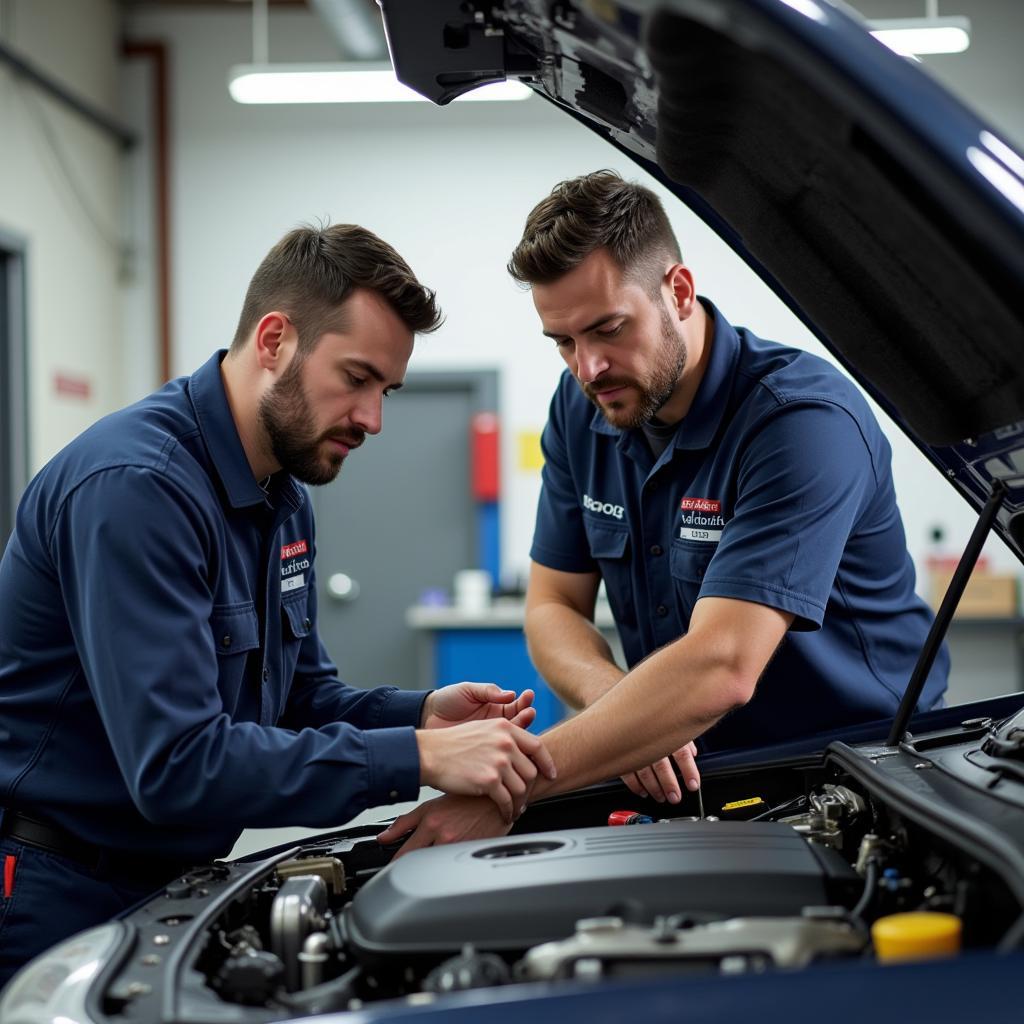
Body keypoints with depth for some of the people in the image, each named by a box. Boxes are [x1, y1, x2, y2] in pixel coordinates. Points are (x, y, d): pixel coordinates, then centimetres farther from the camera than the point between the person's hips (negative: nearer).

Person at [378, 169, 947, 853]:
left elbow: (720, 669, -32)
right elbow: (555, 606, 4)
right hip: (699, 777, 4)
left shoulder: (806, 419, -23)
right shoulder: (583, 409, 1)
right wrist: (631, 713, -19)